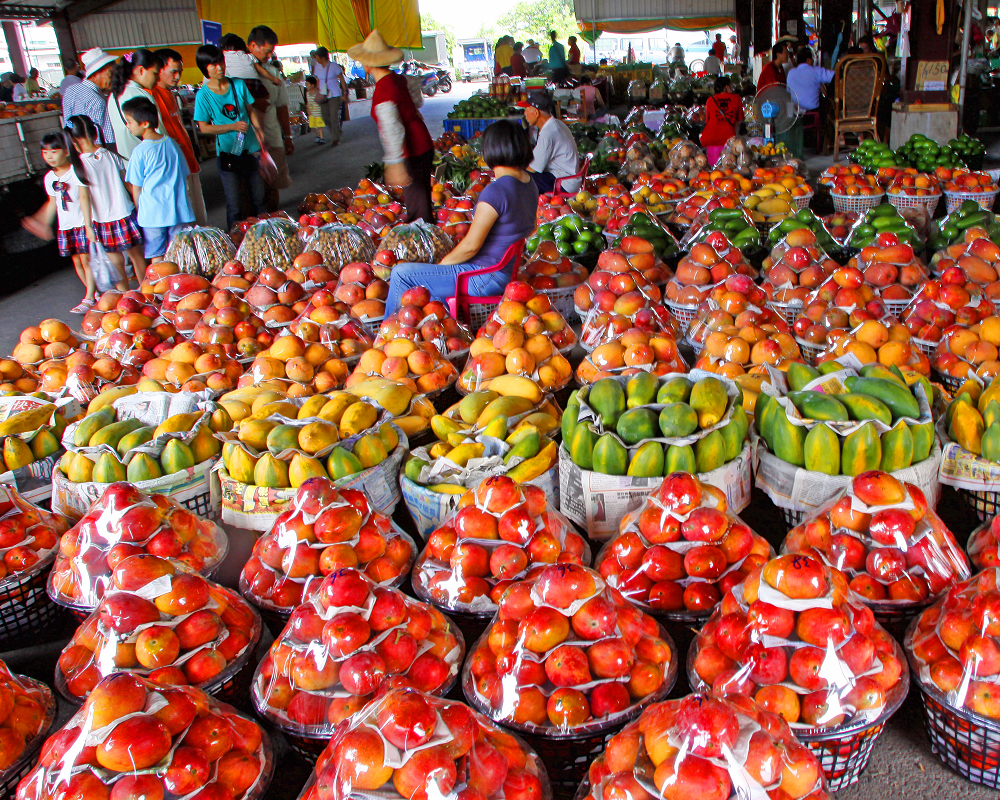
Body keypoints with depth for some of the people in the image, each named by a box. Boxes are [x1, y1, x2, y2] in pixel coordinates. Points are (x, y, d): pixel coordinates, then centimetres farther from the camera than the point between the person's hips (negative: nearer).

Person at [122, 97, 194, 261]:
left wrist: (139, 211, 9)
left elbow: (136, 187, -4)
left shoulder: (140, 151, -10)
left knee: (157, 256, 4)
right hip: (178, 209, 4)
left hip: (152, 212, -4)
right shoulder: (171, 143, 3)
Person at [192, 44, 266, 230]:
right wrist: (233, 126, -18)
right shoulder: (203, 95, -8)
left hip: (250, 149, 4)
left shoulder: (238, 84, 2)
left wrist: (258, 129, -8)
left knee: (258, 198, 14)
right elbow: (204, 127, -7)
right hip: (228, 153, -3)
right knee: (234, 205, 2)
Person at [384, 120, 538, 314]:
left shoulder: (496, 191, -25)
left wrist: (442, 263, -3)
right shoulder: (529, 183, 3)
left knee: (401, 274, -1)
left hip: (484, 278, -10)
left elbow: (470, 246, -22)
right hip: (506, 269, 10)